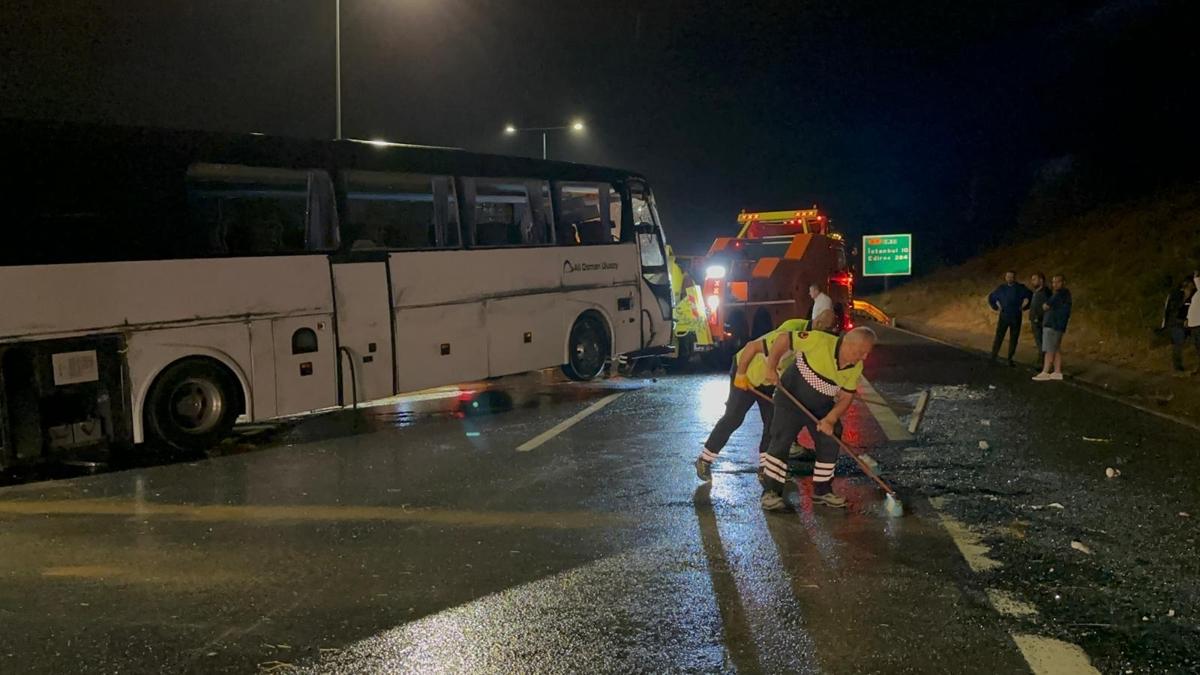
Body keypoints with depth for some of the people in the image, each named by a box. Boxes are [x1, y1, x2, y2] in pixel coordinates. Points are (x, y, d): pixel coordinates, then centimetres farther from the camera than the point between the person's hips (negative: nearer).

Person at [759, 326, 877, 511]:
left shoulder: (856, 368, -9)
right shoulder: (819, 341, -28)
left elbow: (846, 397, -3)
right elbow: (783, 340, -19)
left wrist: (830, 419, -19)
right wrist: (771, 368, -20)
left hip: (822, 408, 6)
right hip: (791, 399, -5)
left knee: (830, 443, 3)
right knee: (781, 441, -11)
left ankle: (822, 490, 19)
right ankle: (770, 492, -4)